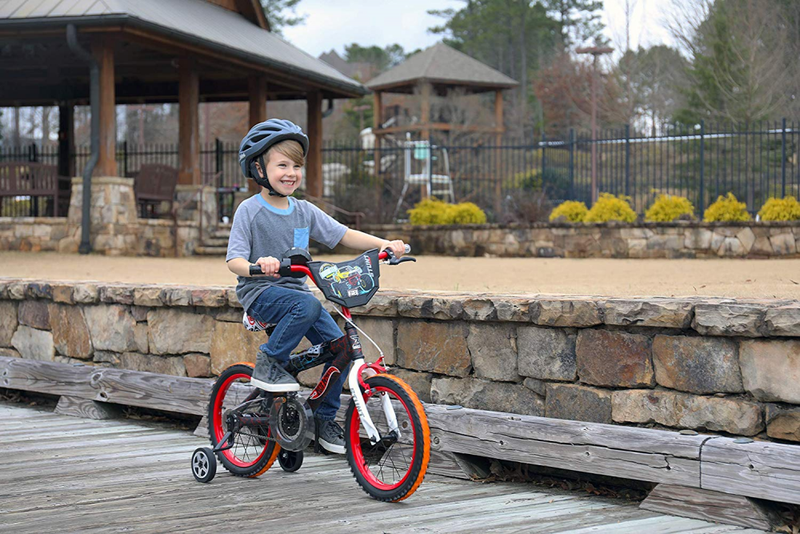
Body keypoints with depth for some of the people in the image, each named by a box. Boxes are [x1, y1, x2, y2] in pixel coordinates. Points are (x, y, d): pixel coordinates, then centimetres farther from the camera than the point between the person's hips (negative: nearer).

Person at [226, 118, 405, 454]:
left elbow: (343, 235, 6)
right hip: (259, 292, -6)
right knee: (307, 305, -35)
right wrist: (257, 265, -36)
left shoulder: (304, 212, 8)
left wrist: (383, 244, -8)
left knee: (340, 345, -8)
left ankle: (325, 417, 9)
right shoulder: (250, 211, -8)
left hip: (295, 289, 6)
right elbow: (234, 260, -13)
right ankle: (268, 363, -15)